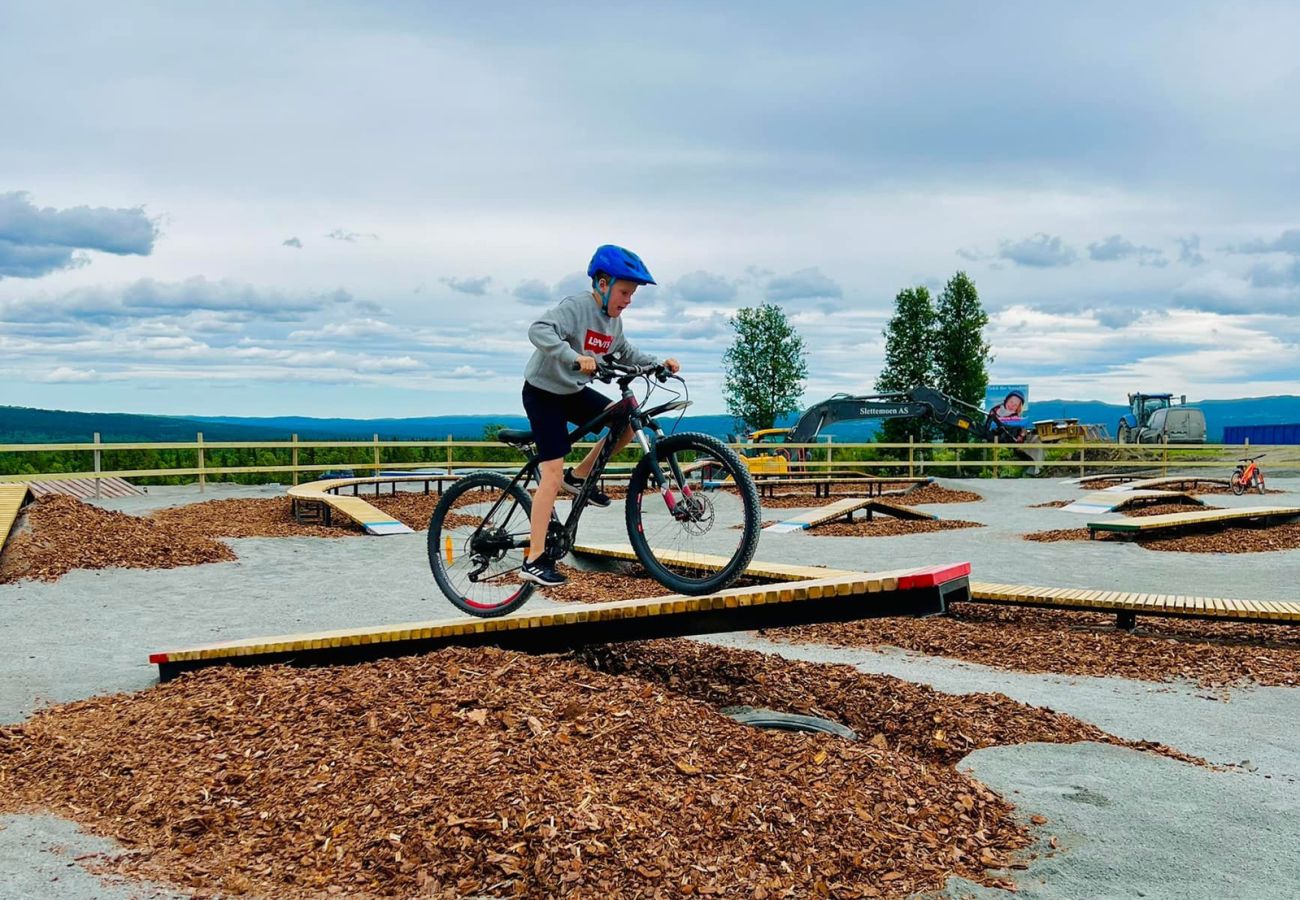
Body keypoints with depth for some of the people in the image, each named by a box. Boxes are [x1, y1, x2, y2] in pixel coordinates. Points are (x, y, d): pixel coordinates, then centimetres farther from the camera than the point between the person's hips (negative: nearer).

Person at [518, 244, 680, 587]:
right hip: (544, 392, -8)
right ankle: (535, 560, -11)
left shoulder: (613, 320, 2)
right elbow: (539, 330, -39)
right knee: (552, 472, -14)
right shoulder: (576, 307, -23)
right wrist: (575, 358, -50)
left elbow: (626, 353, 17)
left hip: (575, 391, 8)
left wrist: (659, 364, 2)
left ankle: (578, 477, 13)